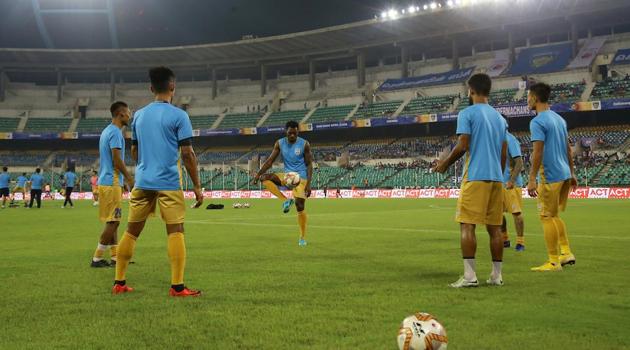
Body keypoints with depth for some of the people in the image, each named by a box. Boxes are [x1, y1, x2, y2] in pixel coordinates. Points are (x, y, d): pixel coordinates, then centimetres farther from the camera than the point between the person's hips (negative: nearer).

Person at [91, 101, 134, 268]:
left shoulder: (107, 131, 17)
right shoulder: (115, 132, -13)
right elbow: (117, 159, -18)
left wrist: (125, 179, 21)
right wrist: (130, 179, -11)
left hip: (106, 181, 10)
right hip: (112, 183, -10)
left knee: (113, 221, 12)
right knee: (113, 222, -6)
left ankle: (115, 257, 15)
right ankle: (97, 259, -3)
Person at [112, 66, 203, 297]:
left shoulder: (139, 115, 11)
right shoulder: (178, 115, -5)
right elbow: (187, 154, -9)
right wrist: (197, 186, -4)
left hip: (142, 182, 5)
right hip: (169, 183, -5)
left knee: (131, 231, 12)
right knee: (175, 232, -2)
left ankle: (119, 283, 17)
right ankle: (177, 286, -5)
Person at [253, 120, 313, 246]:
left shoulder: (304, 144, -9)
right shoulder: (279, 143, -1)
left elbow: (309, 164, -6)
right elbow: (270, 161, 0)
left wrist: (308, 184, -15)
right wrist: (258, 173, -13)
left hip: (300, 177, -3)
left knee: (300, 206, -10)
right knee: (264, 178, -20)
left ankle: (303, 237, 5)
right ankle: (285, 200, -16)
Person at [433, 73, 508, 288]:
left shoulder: (467, 113, -4)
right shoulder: (499, 117, 17)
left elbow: (462, 146, -12)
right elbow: (504, 153, 16)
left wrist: (446, 163, 3)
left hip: (475, 177, -6)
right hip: (496, 177, 7)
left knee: (467, 224, -5)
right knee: (495, 227, 8)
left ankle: (469, 276, -11)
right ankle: (497, 275, 11)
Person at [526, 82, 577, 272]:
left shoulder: (537, 122, -13)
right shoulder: (559, 119, 14)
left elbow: (538, 153, -19)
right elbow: (568, 149, 17)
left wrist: (532, 180, -18)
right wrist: (572, 173, 23)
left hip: (550, 176, -9)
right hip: (564, 174, 9)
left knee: (547, 217, -1)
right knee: (554, 216, 20)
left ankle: (553, 262, 3)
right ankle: (566, 252, 17)